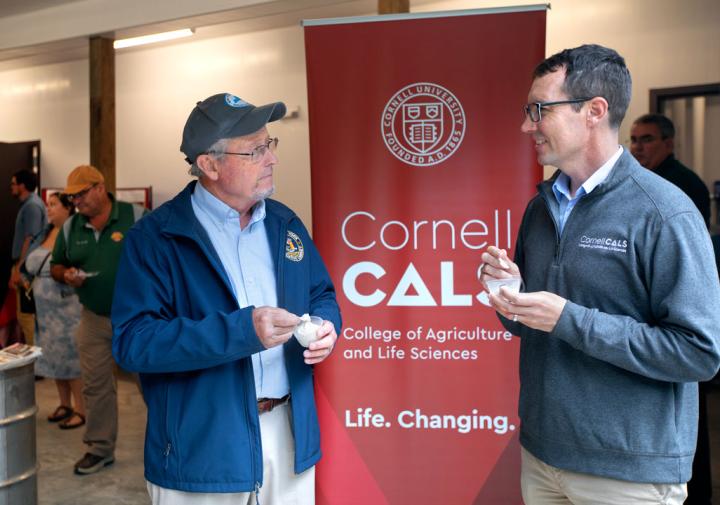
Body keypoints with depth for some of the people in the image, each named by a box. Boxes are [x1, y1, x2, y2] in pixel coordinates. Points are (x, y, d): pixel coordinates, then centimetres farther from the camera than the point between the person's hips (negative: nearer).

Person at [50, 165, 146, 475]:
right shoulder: (70, 228, 5)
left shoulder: (136, 216, -10)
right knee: (95, 385, 10)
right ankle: (99, 449, 25)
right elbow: (56, 266, 15)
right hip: (94, 318, 4)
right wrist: (66, 275, -9)